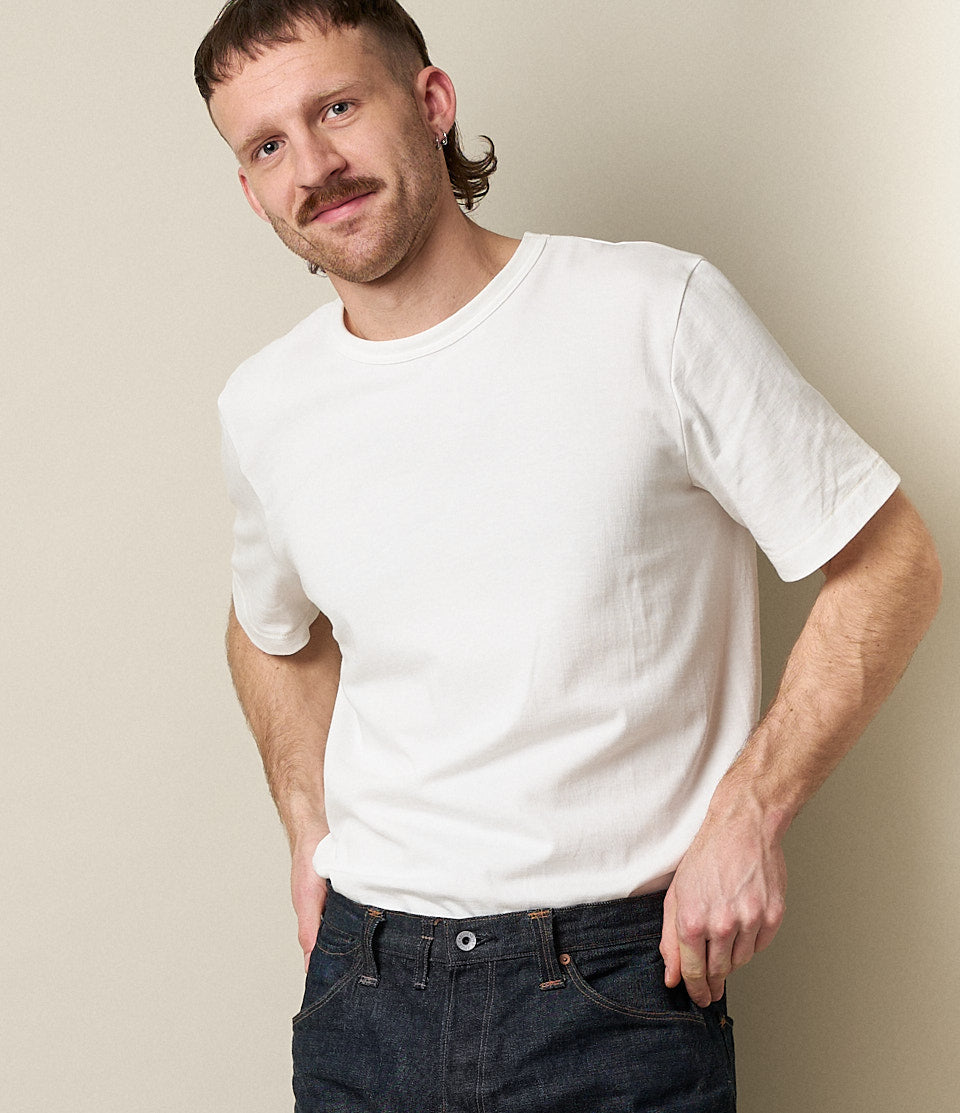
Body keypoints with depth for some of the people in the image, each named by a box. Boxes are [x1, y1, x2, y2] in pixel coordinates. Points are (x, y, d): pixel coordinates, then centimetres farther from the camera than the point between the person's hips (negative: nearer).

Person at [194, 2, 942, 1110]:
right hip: (365, 992, 4)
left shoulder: (655, 312, -10)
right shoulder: (262, 408, 3)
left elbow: (890, 561, -5)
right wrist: (310, 830, 11)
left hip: (618, 998, -3)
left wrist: (747, 816, -11)